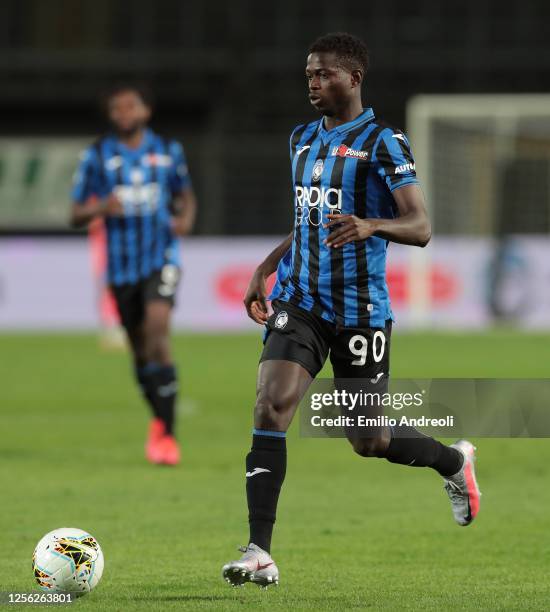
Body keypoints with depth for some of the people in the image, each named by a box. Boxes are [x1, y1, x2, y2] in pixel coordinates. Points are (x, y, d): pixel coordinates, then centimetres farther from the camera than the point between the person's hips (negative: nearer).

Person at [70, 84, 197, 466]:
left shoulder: (169, 151, 6)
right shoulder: (97, 157, 2)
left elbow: (185, 195, 20)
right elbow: (76, 215, 3)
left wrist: (186, 218, -3)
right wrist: (100, 208, -19)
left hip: (162, 258, -2)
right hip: (122, 265, 2)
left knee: (157, 326, -23)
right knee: (141, 349, 9)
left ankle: (165, 432, -22)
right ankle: (160, 419, 33)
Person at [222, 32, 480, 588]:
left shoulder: (382, 142, -8)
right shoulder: (303, 140, 13)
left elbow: (420, 228, -15)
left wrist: (370, 225, -34)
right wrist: (266, 268, 17)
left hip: (360, 308, -5)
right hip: (298, 301, 5)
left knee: (369, 440, 6)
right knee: (271, 402, -18)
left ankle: (454, 463, 39)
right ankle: (259, 552, -20)